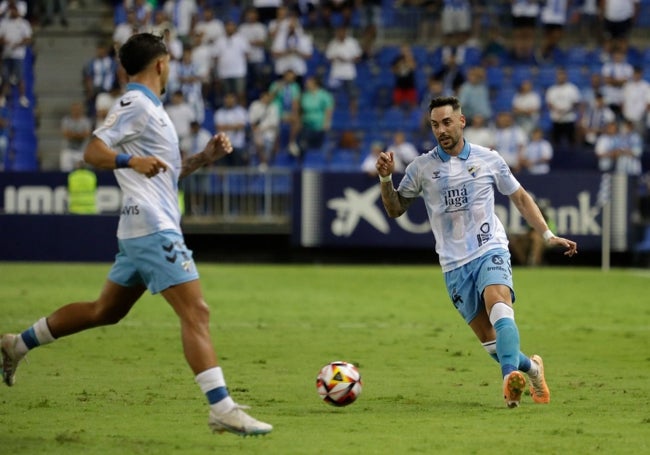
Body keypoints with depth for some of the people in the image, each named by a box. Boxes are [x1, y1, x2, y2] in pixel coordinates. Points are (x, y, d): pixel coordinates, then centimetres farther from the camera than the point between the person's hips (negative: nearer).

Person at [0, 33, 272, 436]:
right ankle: (222, 409, -21)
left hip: (142, 231, 10)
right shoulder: (136, 104, -8)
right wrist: (131, 160, -32)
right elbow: (93, 152, -15)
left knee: (106, 311, 19)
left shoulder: (150, 108, 21)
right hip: (153, 227, -10)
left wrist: (206, 157, 14)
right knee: (196, 312, -15)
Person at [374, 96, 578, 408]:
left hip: (490, 252, -2)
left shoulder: (488, 160, 5)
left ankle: (510, 378, -48)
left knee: (499, 305, -32)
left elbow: (520, 198, 16)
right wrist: (386, 178, -8)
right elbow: (395, 209, 11)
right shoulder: (422, 167, 4)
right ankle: (532, 368, 25)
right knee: (489, 341, -2)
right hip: (454, 264, 2)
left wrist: (548, 236, 9)